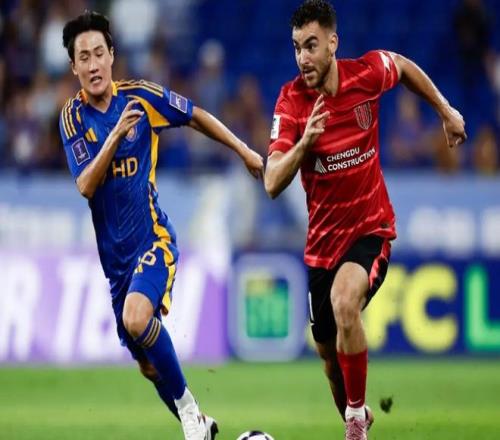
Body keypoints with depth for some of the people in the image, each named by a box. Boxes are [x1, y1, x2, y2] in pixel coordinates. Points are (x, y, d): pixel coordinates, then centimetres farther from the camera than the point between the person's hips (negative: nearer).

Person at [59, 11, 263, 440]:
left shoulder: (141, 96, -7)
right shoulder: (74, 117, -4)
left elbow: (197, 116, 10)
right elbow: (85, 187, -15)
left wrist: (244, 151, 11)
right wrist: (115, 135, -27)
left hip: (152, 238, -4)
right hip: (113, 251, 4)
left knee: (137, 319, -31)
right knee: (148, 364, 9)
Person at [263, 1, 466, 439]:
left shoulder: (368, 73, -13)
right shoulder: (290, 102, -13)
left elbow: (405, 67, 13)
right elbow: (272, 184, -20)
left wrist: (446, 111, 15)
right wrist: (304, 142, -35)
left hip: (371, 227, -3)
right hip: (323, 236, 3)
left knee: (344, 301, -33)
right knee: (329, 352, 12)